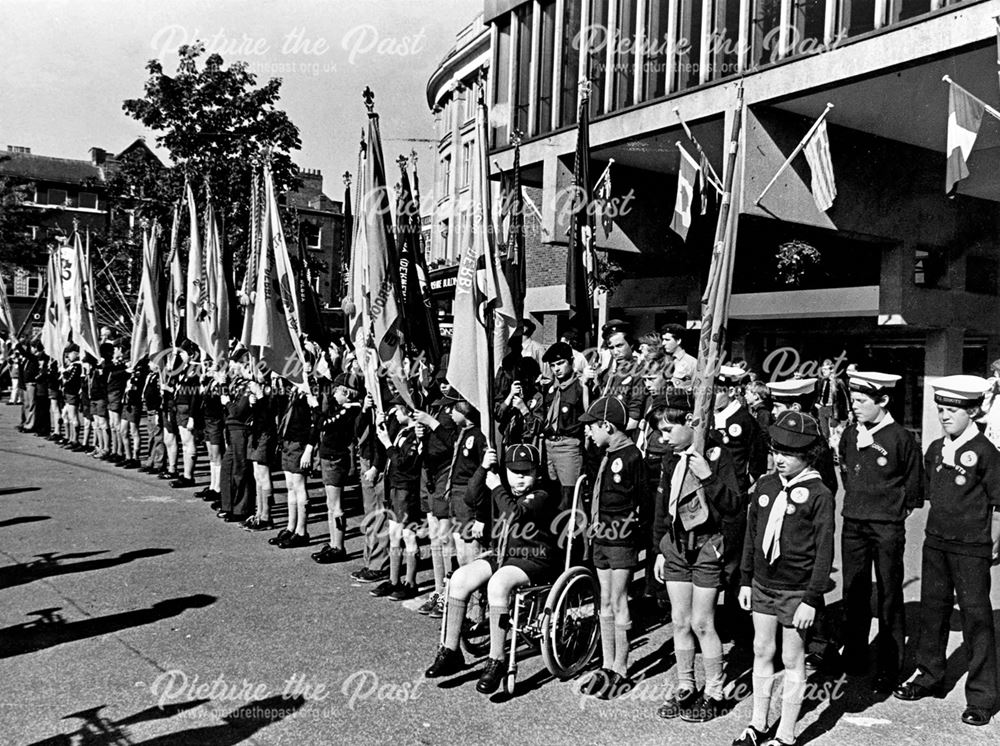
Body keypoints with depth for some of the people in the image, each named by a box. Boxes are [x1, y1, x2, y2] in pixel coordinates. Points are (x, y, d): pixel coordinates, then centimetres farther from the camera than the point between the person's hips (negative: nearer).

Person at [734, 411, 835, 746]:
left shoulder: (818, 495, -12)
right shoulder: (765, 485, 3)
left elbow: (824, 551, -11)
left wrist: (812, 599, -13)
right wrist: (746, 580, 11)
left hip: (796, 592, -5)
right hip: (763, 586, 5)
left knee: (792, 661, 7)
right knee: (762, 653, 14)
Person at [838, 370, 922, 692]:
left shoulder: (901, 437, -11)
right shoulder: (849, 434, 4)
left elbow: (913, 485, 0)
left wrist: (898, 507, 5)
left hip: (888, 527, -5)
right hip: (853, 524, 5)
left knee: (889, 597, 3)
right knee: (853, 593, 12)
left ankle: (889, 669, 13)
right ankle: (854, 659, 25)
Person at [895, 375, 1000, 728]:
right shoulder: (935, 450, 5)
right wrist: (939, 529, 14)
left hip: (971, 549, -6)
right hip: (935, 542, 6)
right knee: (933, 609, 14)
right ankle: (929, 677, 29)